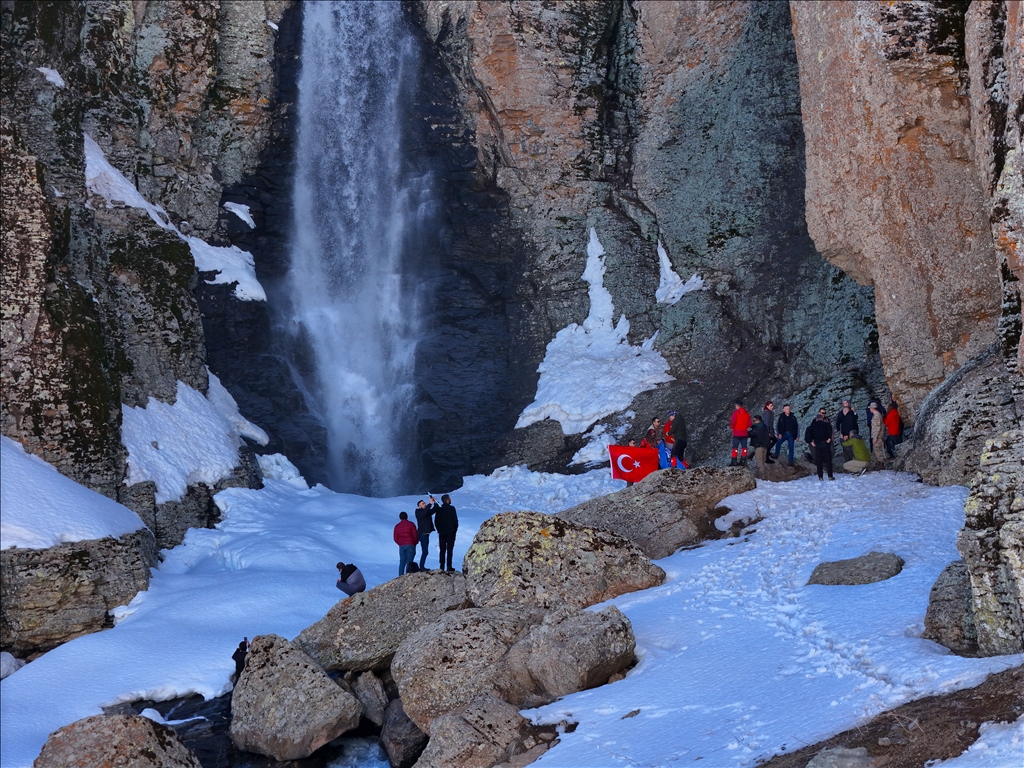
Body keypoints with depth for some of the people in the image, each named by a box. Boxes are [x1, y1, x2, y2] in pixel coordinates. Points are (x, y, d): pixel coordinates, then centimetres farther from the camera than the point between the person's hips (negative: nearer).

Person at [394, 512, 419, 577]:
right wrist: (415, 543, 15)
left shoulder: (397, 526, 10)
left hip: (401, 546, 3)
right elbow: (415, 535, -2)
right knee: (409, 562, -5)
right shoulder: (410, 524, -1)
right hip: (410, 545, -3)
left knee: (402, 562, 7)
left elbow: (396, 539, 9)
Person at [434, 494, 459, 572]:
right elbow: (455, 520, -9)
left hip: (441, 532, 4)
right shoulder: (451, 508, -9)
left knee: (442, 550, 7)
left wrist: (439, 529, 15)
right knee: (449, 549, -2)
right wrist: (455, 529, 5)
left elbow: (436, 521, 5)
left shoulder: (439, 509, 3)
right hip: (451, 532, -4)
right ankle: (449, 566, -6)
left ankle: (442, 566, 3)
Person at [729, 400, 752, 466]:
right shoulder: (747, 413, 6)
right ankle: (743, 461, 8)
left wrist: (732, 426, 5)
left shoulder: (736, 412, -11)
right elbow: (749, 424, 6)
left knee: (735, 447, -1)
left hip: (736, 433, -5)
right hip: (744, 433, 5)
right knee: (744, 447, 8)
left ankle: (734, 461, -3)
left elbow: (732, 422, -16)